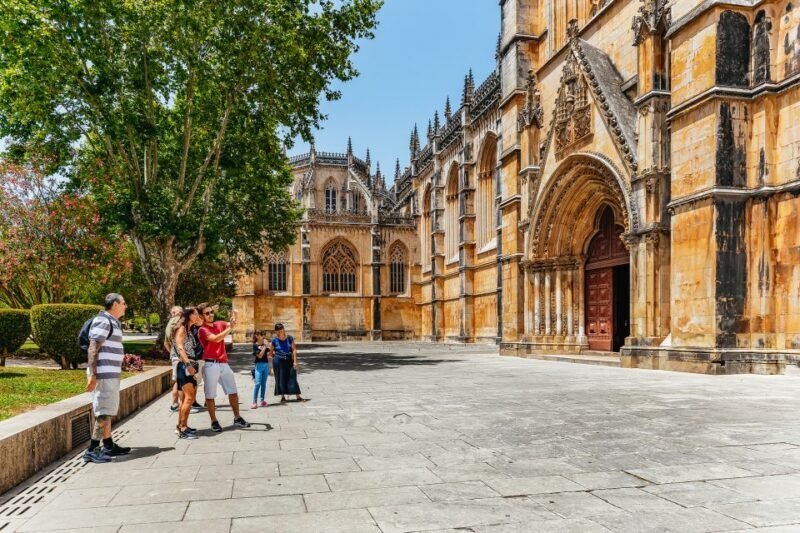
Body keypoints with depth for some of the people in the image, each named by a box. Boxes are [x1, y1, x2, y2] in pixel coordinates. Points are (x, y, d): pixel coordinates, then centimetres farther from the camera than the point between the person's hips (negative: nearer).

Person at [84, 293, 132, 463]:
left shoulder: (113, 322, 17)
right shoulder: (103, 321, -13)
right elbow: (93, 349, -19)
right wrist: (92, 375, -23)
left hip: (111, 374, 10)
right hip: (103, 375, -10)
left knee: (107, 411, 15)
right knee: (105, 412, -8)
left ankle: (108, 445, 24)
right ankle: (92, 450, -3)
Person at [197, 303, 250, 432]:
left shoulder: (220, 324, 13)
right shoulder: (203, 330, -6)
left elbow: (231, 324, 0)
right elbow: (216, 339, -22)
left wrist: (234, 318, -20)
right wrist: (230, 328, -28)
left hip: (224, 363, 6)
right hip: (210, 364, -6)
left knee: (233, 391, 10)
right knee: (210, 395, 1)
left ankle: (237, 418, 21)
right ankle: (214, 422, 12)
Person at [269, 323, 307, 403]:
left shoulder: (290, 338, -2)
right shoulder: (274, 340, -3)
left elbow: (294, 350, -3)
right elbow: (270, 353, 6)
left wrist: (295, 361, -7)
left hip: (289, 360, 1)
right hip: (278, 361, -1)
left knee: (292, 378, 3)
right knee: (280, 379, 4)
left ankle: (298, 396, 6)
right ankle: (282, 397, 15)